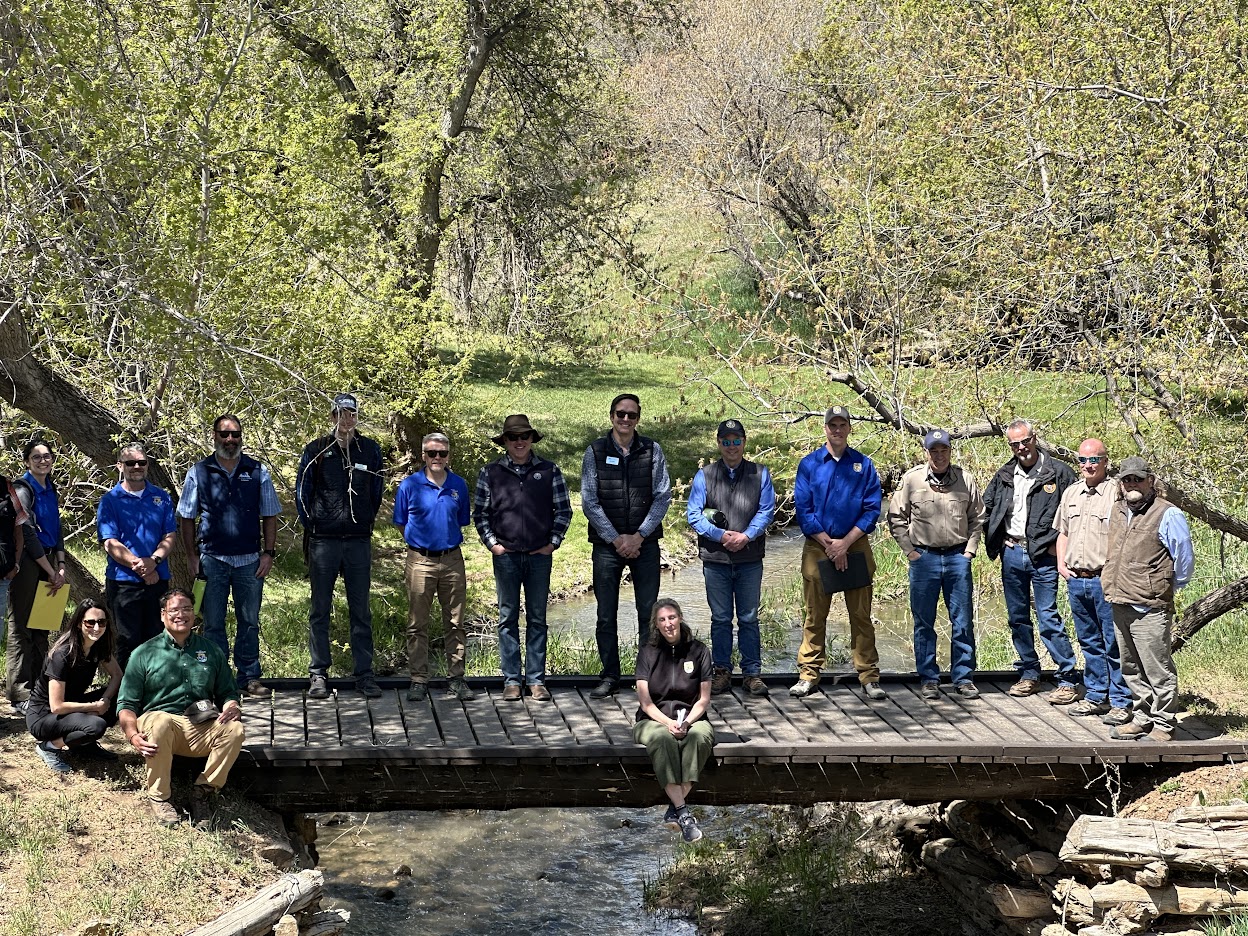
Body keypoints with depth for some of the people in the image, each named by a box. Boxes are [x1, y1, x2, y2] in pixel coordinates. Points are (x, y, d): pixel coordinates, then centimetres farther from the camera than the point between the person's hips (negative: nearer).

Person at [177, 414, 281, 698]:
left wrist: (269, 553, 1)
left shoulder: (258, 472, 6)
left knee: (249, 621, 6)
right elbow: (186, 518, 7)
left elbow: (270, 516, 9)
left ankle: (250, 676, 14)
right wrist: (192, 555, 0)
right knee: (213, 623, 3)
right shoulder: (198, 473, 3)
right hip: (212, 559, -1)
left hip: (250, 560, 1)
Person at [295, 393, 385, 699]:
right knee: (320, 610, 3)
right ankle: (318, 674, 8)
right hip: (323, 541, -1)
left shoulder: (370, 450, 8)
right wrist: (311, 525, 6)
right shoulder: (316, 450, 3)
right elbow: (302, 492, 8)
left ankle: (365, 674, 9)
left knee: (361, 611, 4)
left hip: (359, 541, 1)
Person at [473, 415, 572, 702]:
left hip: (540, 556, 0)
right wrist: (491, 543, -2)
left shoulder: (549, 471, 5)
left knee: (537, 619, 5)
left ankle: (536, 680, 9)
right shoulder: (491, 473, 4)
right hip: (505, 556, 0)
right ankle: (511, 681, 6)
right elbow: (480, 512, 8)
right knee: (508, 618, 2)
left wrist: (553, 542, 0)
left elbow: (563, 510, 8)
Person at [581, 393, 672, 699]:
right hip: (607, 545, 0)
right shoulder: (595, 452, 2)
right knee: (606, 615, 3)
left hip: (645, 544, 0)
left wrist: (639, 536, -9)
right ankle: (609, 677, 11)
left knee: (648, 612, 2)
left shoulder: (652, 451, 4)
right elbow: (589, 501, -2)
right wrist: (615, 538, -9)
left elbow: (663, 496, 0)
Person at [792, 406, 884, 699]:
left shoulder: (863, 464, 6)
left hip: (856, 546, 0)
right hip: (817, 546, 0)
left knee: (861, 615, 1)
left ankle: (869, 677, 5)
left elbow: (872, 509, 0)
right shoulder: (809, 464, 5)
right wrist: (829, 544, -9)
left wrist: (845, 543, -9)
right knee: (815, 615, 3)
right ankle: (808, 675, 8)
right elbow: (803, 509, -1)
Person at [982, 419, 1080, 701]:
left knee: (1048, 617, -9)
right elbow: (985, 508, 22)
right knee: (1018, 617, 10)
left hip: (1043, 554, -5)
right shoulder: (1004, 476, 9)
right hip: (1011, 553, 5)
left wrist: (1058, 543, -8)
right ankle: (1029, 674, 20)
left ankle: (1068, 679, -4)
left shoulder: (1058, 472, -4)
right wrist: (996, 540, 11)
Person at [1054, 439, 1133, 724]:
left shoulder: (1117, 492, -8)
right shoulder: (1071, 493, 14)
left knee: (1114, 644, -3)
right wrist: (1061, 562, 11)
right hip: (1076, 580, 7)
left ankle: (1121, 702, 3)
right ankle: (1096, 696, 23)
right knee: (1089, 642, 14)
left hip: (1105, 580, -7)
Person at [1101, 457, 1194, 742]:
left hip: (1150, 609, -8)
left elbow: (1184, 559, -4)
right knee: (1131, 669, 15)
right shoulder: (1117, 511, 13)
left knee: (1158, 670, -2)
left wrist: (1163, 589, 6)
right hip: (1120, 606, 8)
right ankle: (1143, 718, 25)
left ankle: (1163, 725, 5)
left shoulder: (1168, 515, -9)